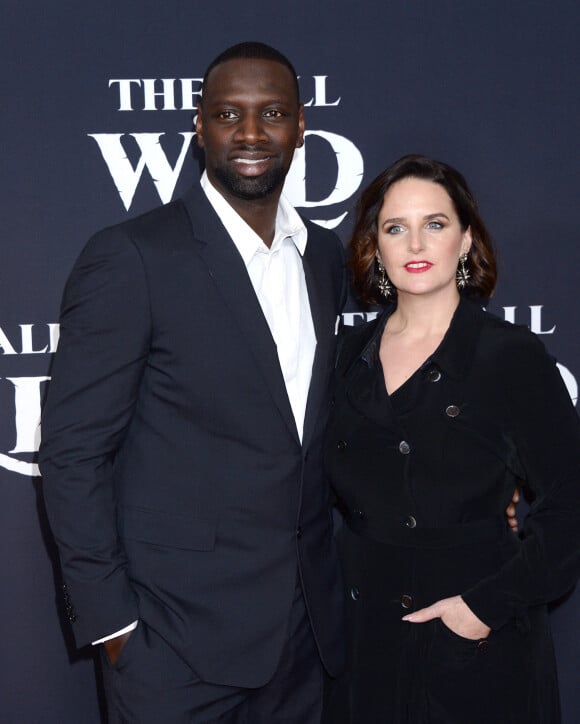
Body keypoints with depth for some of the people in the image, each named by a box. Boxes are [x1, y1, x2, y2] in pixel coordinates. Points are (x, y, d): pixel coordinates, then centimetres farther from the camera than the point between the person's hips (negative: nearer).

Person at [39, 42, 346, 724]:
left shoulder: (325, 254, 6)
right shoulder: (131, 256, -13)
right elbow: (73, 451, -12)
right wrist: (109, 618, -12)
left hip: (305, 620, 6)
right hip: (178, 635, -5)